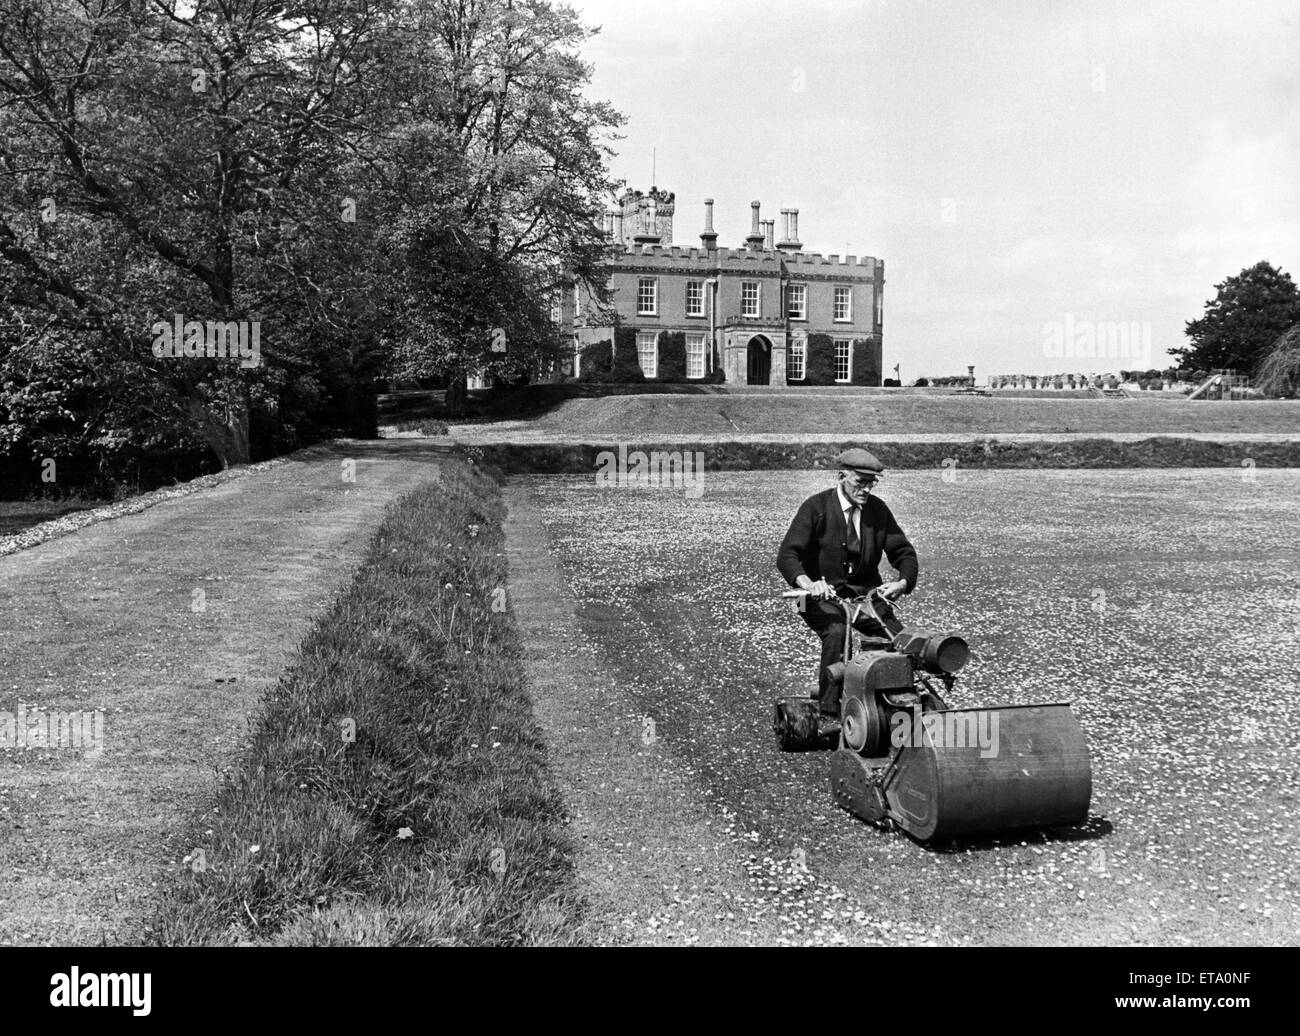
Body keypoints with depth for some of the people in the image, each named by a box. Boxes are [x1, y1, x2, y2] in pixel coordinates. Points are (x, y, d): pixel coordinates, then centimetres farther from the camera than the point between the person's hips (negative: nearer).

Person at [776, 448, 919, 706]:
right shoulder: (816, 507, -7)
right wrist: (808, 583, -36)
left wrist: (903, 582, -16)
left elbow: (904, 551, 7)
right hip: (824, 594, -4)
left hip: (866, 592, 4)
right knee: (836, 631, -32)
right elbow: (787, 555, -15)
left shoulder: (878, 509, 5)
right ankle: (828, 705, -22)